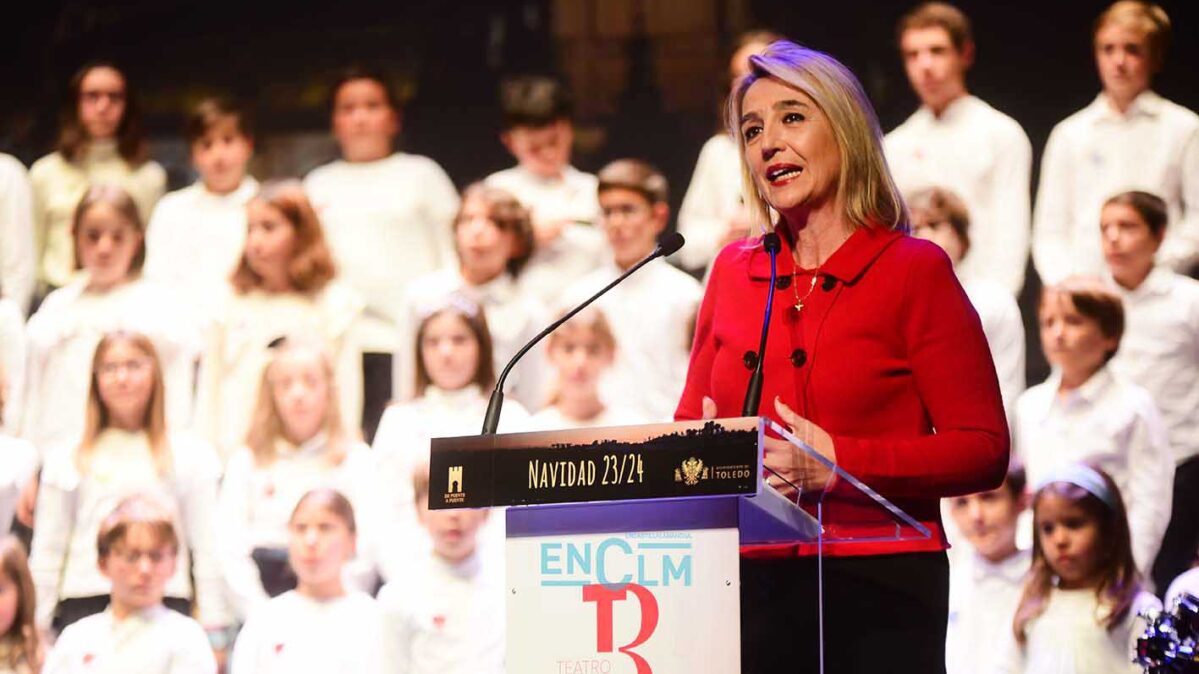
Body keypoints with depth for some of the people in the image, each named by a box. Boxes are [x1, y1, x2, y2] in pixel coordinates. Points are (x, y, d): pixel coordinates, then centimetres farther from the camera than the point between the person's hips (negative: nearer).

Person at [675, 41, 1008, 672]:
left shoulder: (914, 271, -2)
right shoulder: (733, 272, 11)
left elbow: (983, 449, -7)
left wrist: (839, 461, -17)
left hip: (879, 591, -4)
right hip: (751, 588, 4)